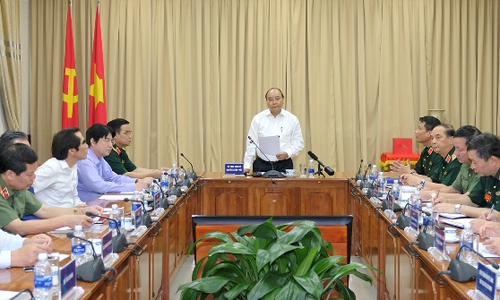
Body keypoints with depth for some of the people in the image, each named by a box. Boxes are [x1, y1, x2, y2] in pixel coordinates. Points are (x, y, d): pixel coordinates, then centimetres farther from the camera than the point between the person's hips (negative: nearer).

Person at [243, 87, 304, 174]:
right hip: (261, 165, 0)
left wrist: (288, 153, -14)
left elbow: (298, 143, 5)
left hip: (284, 165, 0)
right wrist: (247, 165, 0)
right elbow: (251, 144, 5)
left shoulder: (292, 119, 4)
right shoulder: (257, 119, 5)